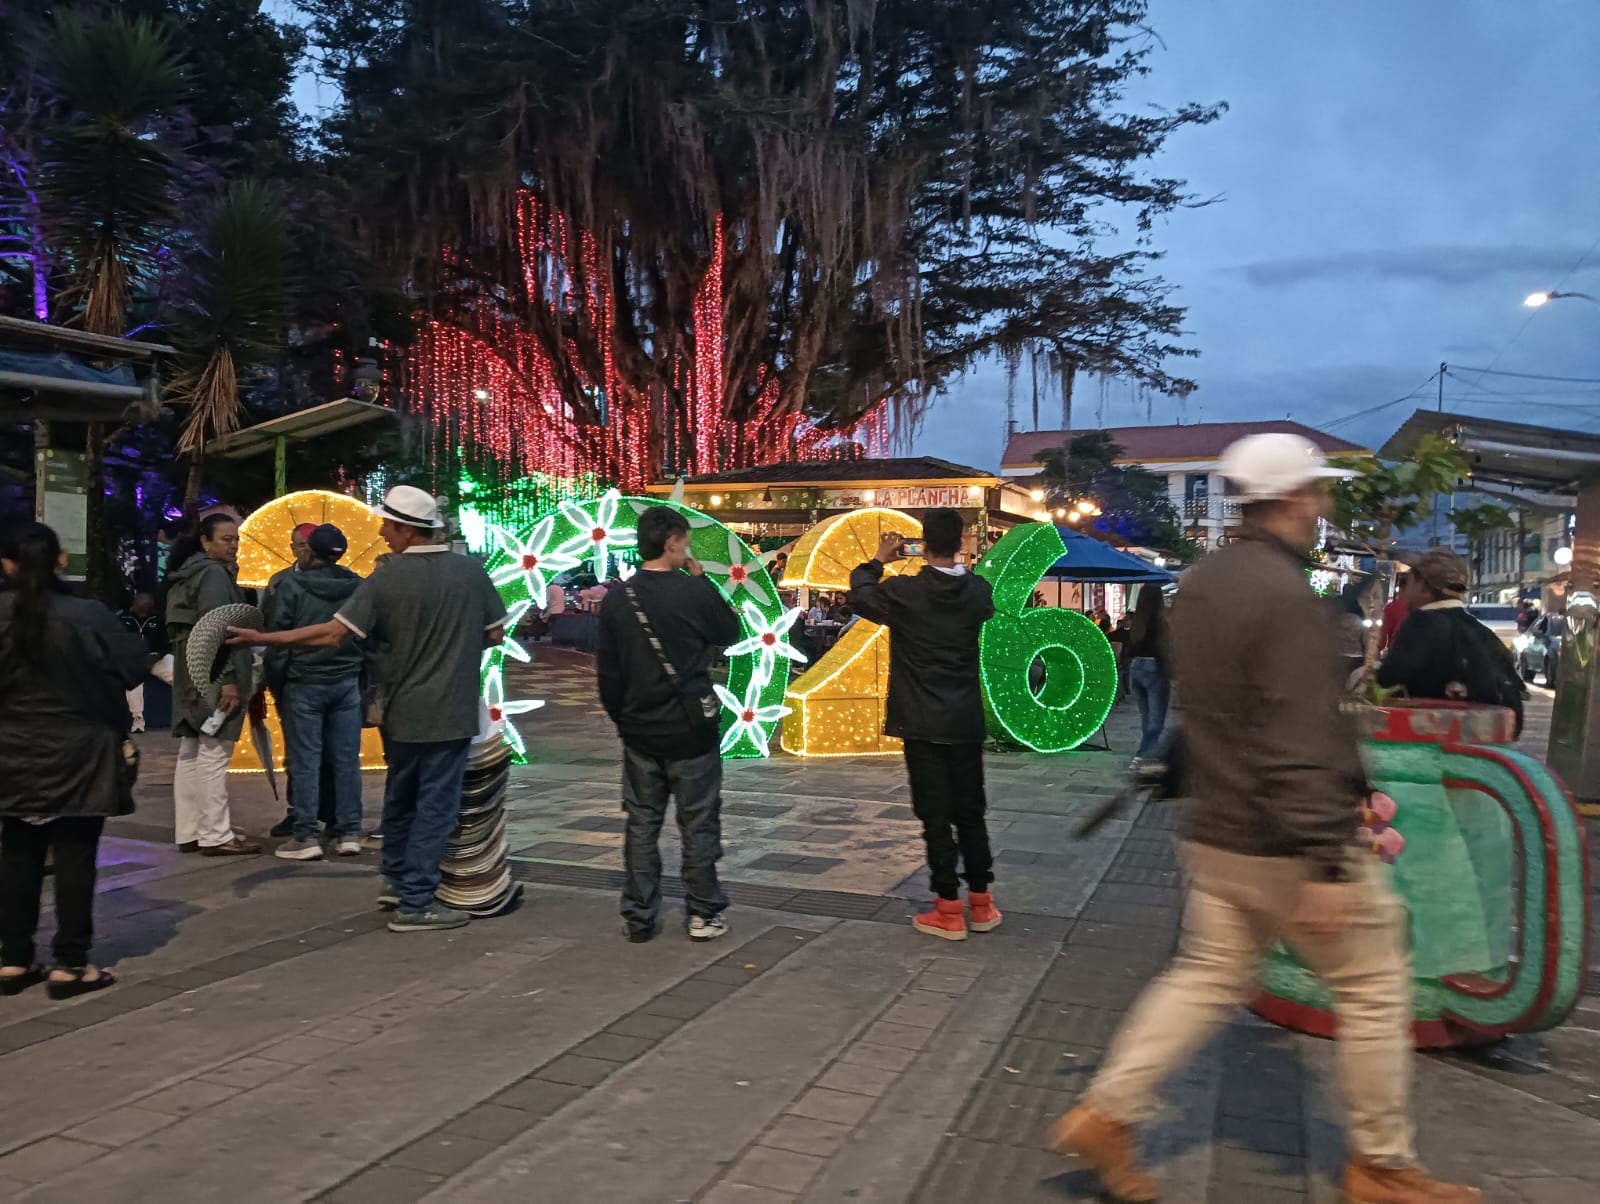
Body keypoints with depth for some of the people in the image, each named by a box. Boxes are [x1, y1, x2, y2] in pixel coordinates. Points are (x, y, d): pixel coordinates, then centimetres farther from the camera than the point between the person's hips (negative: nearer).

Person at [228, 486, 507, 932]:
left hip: (402, 710, 2)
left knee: (401, 796, 20)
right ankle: (416, 903, 5)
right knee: (435, 804, 3)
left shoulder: (386, 578, -10)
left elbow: (332, 634, -12)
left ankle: (396, 880, 34)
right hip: (450, 711, -1)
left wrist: (263, 638, -4)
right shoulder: (471, 571, -7)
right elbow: (495, 634, 0)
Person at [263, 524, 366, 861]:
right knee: (347, 759, 7)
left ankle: (306, 837, 4)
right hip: (347, 682, 4)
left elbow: (276, 633, -8)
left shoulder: (290, 584, -9)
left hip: (303, 683, -3)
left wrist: (276, 675, 2)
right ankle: (350, 833, 11)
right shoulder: (357, 586, 2)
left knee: (305, 761, 2)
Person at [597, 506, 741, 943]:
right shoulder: (694, 591, -13)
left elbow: (608, 673, 3)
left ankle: (638, 918, 15)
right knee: (698, 824, 8)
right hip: (690, 729, -3)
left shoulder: (617, 599, -1)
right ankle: (704, 913, 15)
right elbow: (730, 633, 5)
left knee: (641, 825, 10)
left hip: (639, 732, 4)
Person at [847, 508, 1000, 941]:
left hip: (923, 723, -3)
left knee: (936, 815, 1)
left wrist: (878, 561, 20)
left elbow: (860, 597, 7)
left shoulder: (903, 592, -12)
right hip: (966, 721, 4)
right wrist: (949, 566, 21)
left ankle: (949, 910, 5)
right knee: (970, 811, 13)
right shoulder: (979, 591, -3)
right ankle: (981, 903, 20)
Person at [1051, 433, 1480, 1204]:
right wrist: (1326, 865, -23)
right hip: (1289, 844, -8)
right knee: (1374, 990, 10)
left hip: (1216, 834, 8)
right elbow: (1300, 746, -25)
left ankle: (1105, 1115, 13)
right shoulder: (1286, 597, -20)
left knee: (1207, 977, 16)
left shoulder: (1199, 585, 8)